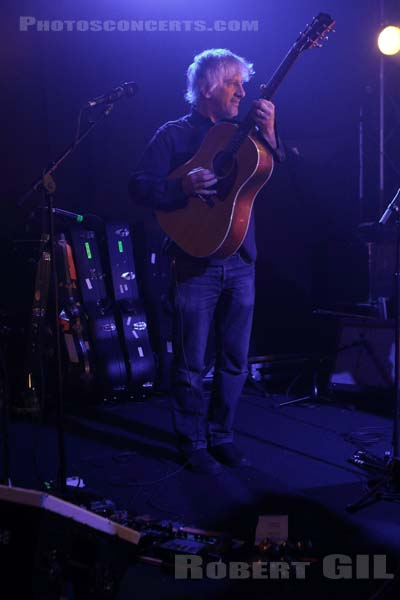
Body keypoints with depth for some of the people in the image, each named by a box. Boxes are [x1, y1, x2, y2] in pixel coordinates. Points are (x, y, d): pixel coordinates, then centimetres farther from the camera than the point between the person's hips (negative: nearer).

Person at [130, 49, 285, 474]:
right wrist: (183, 187, -22)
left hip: (240, 260, 5)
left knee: (235, 359, 10)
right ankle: (193, 444, 14)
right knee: (191, 363, 1)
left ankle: (221, 436, 24)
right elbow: (139, 187, -7)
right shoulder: (174, 135, -1)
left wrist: (269, 135, -12)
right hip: (195, 261, -5)